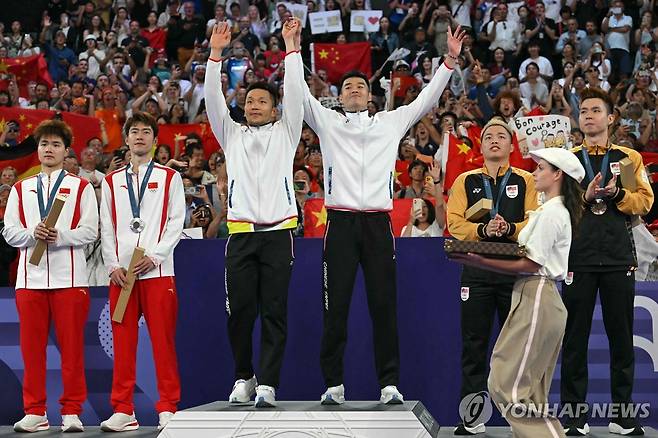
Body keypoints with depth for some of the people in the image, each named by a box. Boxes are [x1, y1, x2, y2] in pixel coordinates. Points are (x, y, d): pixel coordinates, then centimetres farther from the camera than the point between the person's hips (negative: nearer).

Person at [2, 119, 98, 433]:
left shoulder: (81, 187, 9)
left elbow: (90, 230, 0)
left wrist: (61, 236, -16)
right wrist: (32, 235, -10)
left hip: (69, 276, -3)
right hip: (30, 275, 3)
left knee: (71, 346, -2)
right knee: (31, 346, 2)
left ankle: (72, 412, 5)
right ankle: (35, 413, 10)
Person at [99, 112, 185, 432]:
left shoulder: (169, 178, 8)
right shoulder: (111, 181, 16)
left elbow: (176, 222, 1)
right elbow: (106, 228, 12)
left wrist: (154, 256, -10)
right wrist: (113, 266, 0)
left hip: (158, 271, -2)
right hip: (120, 273, 2)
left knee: (163, 340, -4)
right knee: (123, 342, 1)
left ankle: (168, 409, 2)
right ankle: (123, 411, 6)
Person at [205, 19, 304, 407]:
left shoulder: (285, 133, 14)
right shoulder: (232, 135, 18)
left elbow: (295, 93, 3)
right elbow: (213, 99, 7)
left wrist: (291, 45, -3)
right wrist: (216, 53, -2)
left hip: (278, 233, -1)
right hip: (241, 234, 2)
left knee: (274, 313, -3)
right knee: (239, 312, 1)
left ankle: (268, 383, -2)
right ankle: (244, 378, 16)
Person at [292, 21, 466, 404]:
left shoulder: (391, 122, 16)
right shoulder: (326, 121, 13)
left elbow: (427, 99, 14)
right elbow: (301, 93, 4)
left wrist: (450, 61, 6)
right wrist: (294, 50, -5)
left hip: (378, 223, 1)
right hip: (341, 223, -1)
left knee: (384, 306, 0)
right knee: (335, 307, -1)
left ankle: (390, 383, 3)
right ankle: (334, 383, 5)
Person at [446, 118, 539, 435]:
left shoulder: (525, 181, 10)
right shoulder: (466, 181, 12)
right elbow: (454, 222, 1)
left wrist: (509, 228, -19)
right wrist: (483, 230, -15)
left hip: (516, 269, 0)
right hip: (476, 269, 1)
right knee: (474, 343, 1)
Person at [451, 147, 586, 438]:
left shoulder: (551, 213, -12)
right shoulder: (554, 211, 19)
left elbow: (530, 265, -17)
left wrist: (480, 262, -18)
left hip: (536, 301, -10)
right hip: (538, 297, 10)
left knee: (509, 385, -10)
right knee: (530, 391, 11)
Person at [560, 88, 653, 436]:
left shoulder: (629, 158, 11)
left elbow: (645, 201, 3)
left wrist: (617, 194, -13)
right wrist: (586, 197, -14)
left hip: (619, 257, 1)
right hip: (579, 257, -1)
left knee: (621, 337, 5)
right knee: (575, 338, 1)